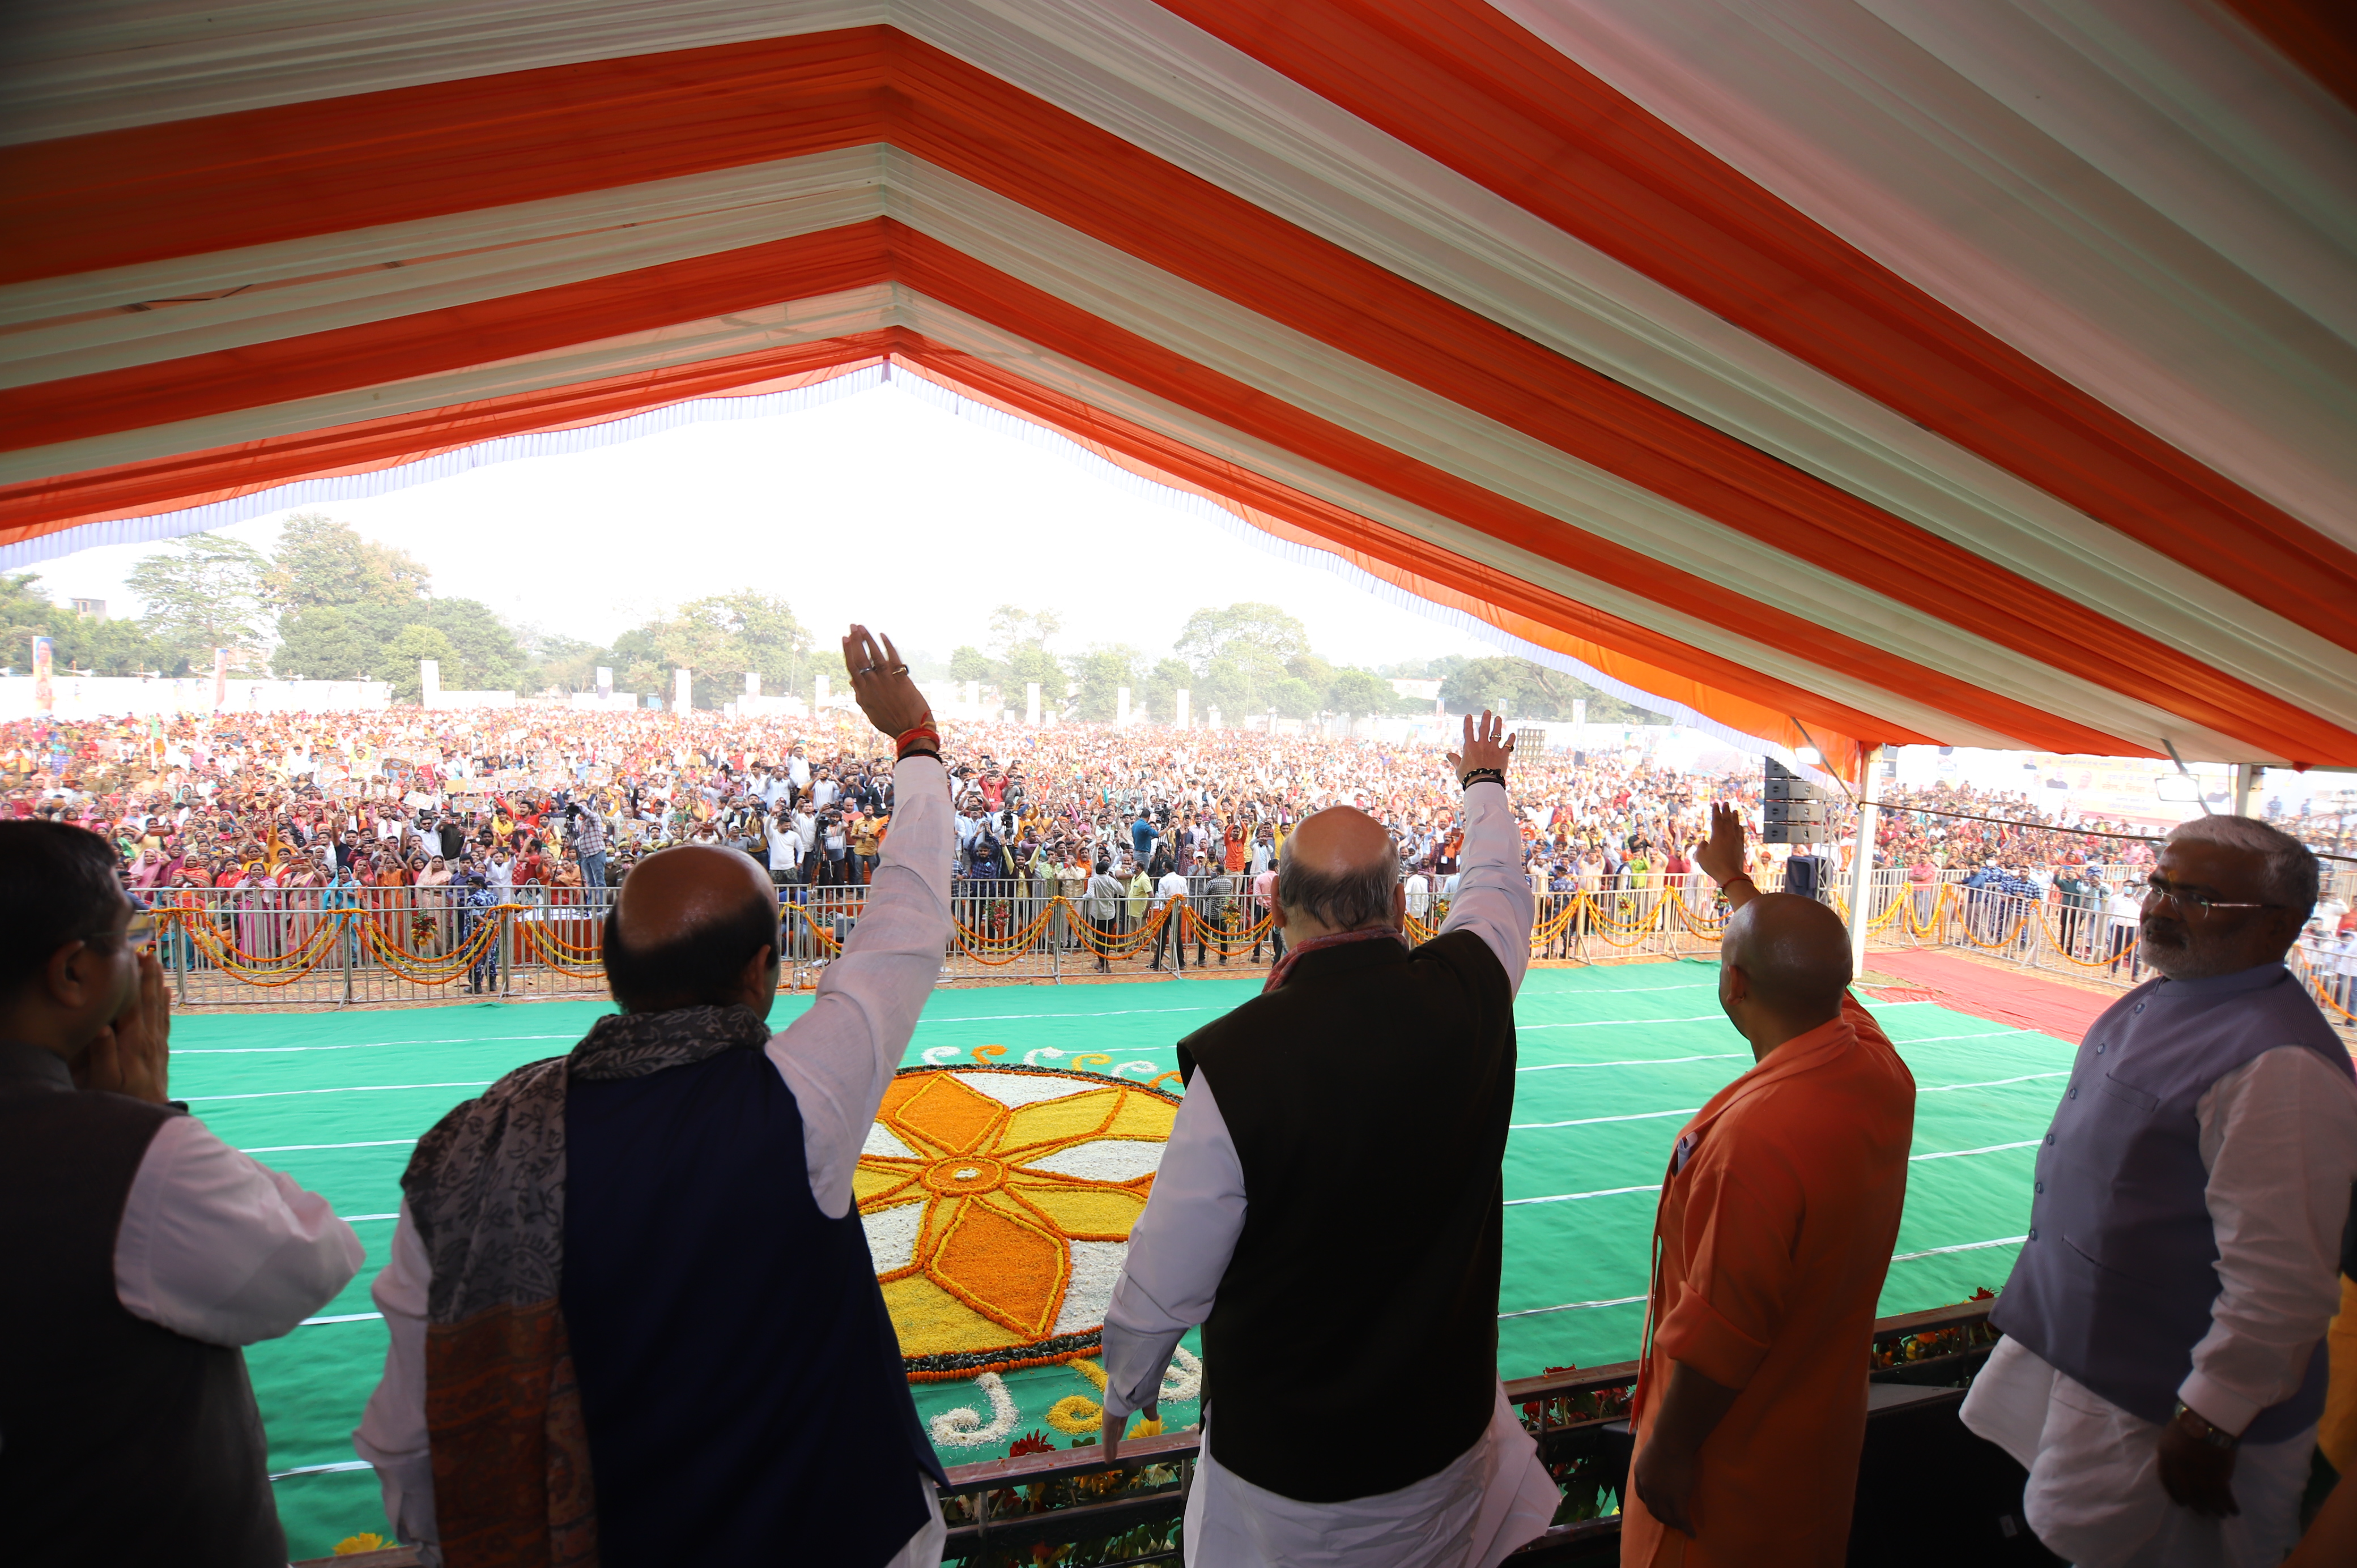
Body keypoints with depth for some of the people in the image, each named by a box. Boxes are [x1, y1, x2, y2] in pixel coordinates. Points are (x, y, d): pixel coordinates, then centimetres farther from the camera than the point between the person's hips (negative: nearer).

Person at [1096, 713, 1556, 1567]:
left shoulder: (1236, 1061, -28)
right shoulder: (1471, 991, -16)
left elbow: (1165, 1283, -18)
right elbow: (1499, 886, 9)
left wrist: (1124, 1390, 4)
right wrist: (1485, 782, 30)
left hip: (1289, 1472, -2)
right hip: (1448, 1426, 3)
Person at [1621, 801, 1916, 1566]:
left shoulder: (1756, 1136, -38)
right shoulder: (1879, 1066, -13)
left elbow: (1719, 1332, -30)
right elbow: (1807, 968, 9)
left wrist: (1666, 1452, -15)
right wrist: (1733, 879, 23)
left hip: (1736, 1454, -7)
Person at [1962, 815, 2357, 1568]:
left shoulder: (2280, 1066, -28)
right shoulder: (2154, 1002, 3)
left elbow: (2280, 1279, -28)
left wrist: (2210, 1421, -22)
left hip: (2156, 1406, -9)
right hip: (2069, 1347, 9)